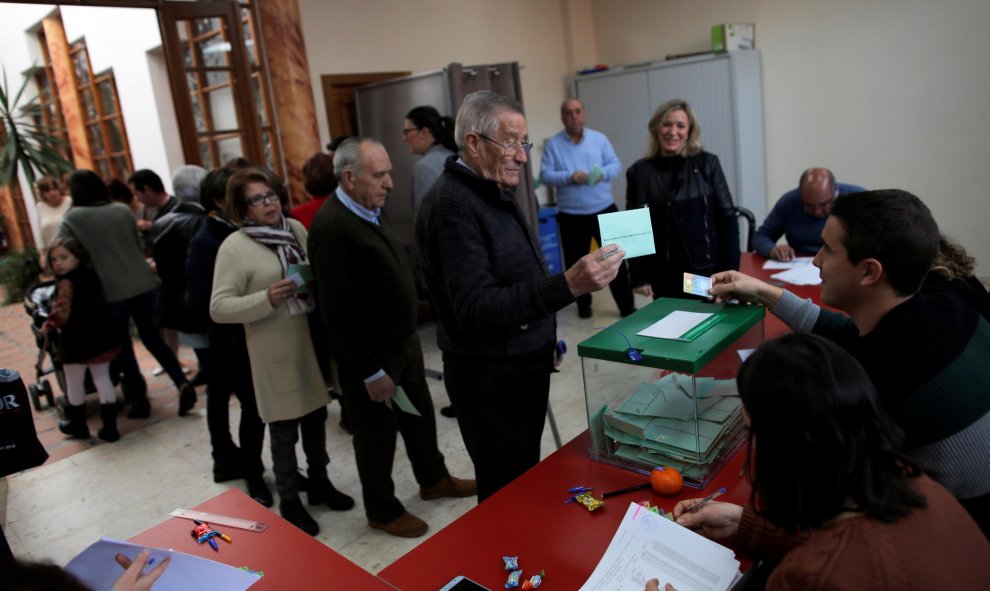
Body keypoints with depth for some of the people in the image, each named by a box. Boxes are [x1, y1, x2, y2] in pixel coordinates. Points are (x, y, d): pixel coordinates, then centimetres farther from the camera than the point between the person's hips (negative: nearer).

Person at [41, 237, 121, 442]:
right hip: (100, 338, 7)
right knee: (103, 380, 11)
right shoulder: (91, 275, 5)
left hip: (76, 343, -6)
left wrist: (48, 326, -10)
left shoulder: (66, 283, -18)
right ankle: (110, 427, 12)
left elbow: (61, 313, -26)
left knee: (74, 384, 13)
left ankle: (78, 425, 29)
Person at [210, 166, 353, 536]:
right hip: (275, 352, -5)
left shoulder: (296, 228, 4)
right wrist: (267, 300, -25)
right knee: (284, 430, 8)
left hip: (312, 341, 5)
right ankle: (289, 501, 27)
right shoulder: (234, 247, -11)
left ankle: (319, 482, 39)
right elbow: (219, 308, -13)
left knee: (316, 416, 19)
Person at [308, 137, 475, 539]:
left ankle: (434, 480, 45)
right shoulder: (333, 228, -25)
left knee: (420, 415, 23)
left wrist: (408, 338, 15)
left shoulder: (370, 212, 5)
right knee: (378, 433, 11)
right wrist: (370, 372, -20)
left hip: (404, 342, 9)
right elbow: (336, 312, -25)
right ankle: (383, 511, 32)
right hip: (372, 356, -9)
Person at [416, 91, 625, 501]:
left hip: (525, 365, 9)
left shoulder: (495, 191, 9)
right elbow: (476, 309, -31)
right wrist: (568, 286, -39)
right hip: (491, 378, -9)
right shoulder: (452, 204, -22)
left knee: (528, 478, 21)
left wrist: (545, 330, 21)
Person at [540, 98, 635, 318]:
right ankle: (583, 304, 28)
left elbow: (616, 165, 1)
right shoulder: (553, 145, 0)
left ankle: (626, 306, 12)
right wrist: (570, 176, -22)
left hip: (604, 210, 1)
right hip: (571, 215, 0)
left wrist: (603, 173, -20)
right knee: (576, 261, 11)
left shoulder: (599, 138, 4)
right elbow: (545, 175, -7)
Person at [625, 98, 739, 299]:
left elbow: (727, 217, 0)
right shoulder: (639, 172, 1)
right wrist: (638, 276, -3)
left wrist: (730, 269, -6)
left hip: (709, 270, 0)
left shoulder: (707, 163, 1)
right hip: (664, 275, 0)